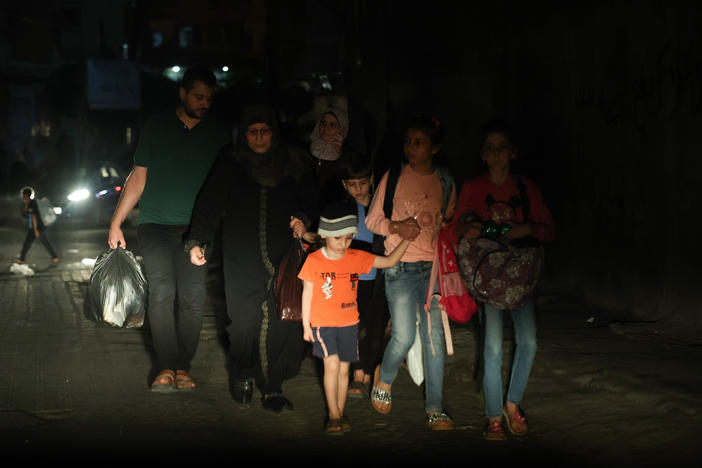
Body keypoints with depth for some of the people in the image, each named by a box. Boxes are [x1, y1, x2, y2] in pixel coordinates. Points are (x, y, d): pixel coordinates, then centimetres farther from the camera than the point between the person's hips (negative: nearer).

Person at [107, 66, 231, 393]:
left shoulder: (219, 134, 10)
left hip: (196, 228, 1)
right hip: (155, 224, -1)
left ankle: (182, 366, 3)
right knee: (161, 292, -13)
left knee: (193, 296, -6)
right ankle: (167, 366, -11)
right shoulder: (157, 127, 9)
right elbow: (138, 177, 12)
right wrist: (116, 223, 7)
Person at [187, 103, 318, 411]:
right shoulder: (230, 164, 5)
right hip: (242, 261, -1)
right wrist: (197, 241, -8)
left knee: (280, 323, -7)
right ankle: (242, 377, 20)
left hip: (282, 259, 1)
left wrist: (303, 220, -6)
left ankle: (273, 389, 5)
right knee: (245, 322, -5)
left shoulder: (294, 164, 8)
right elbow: (210, 202, 2)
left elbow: (309, 201, 16)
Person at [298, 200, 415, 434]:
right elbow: (307, 293, 0)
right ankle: (333, 415, -3)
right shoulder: (314, 260, -7)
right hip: (322, 324, -3)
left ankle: (340, 413, 22)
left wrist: (406, 239, -5)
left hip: (348, 323, 3)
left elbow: (389, 261, 5)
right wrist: (306, 325, 1)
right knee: (332, 364, -15)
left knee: (343, 369, 8)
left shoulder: (357, 258, 0)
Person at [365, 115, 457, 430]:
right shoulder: (393, 178, 1)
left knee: (435, 337, 0)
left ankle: (434, 408, 8)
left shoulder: (445, 183, 8)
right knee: (403, 337, -9)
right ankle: (383, 379, 22)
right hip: (401, 267, -2)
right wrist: (395, 226, -15)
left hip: (434, 266, 2)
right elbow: (371, 220, 4)